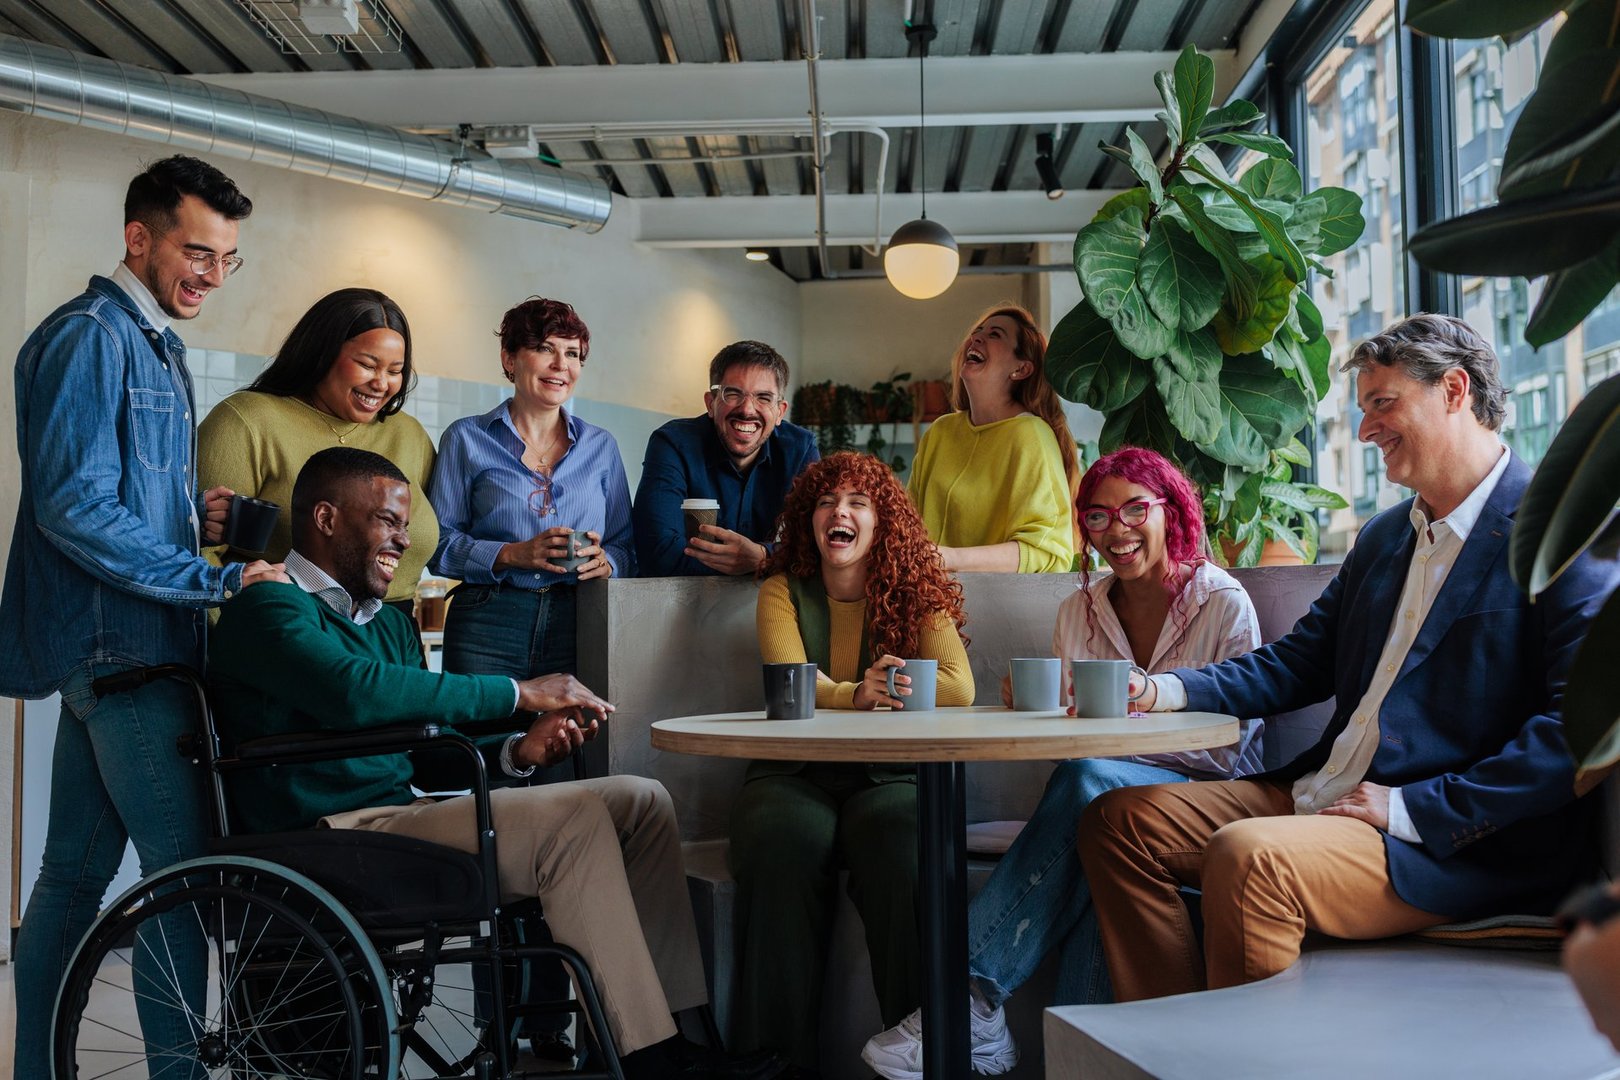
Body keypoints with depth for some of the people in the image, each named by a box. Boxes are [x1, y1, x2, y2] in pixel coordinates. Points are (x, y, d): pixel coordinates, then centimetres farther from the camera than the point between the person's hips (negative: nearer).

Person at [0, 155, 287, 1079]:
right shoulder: (90, 336, -11)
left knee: (75, 873, 13)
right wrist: (216, 581, -19)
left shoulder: (160, 345, 19)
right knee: (184, 865, -6)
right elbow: (75, 505, -19)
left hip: (113, 646, 10)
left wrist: (196, 513, 4)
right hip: (118, 643, -9)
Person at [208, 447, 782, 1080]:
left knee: (641, 800, -1)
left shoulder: (389, 623, 23)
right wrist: (518, 693, -19)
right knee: (573, 818, -26)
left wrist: (516, 752, -3)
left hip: (403, 813, 9)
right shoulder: (268, 609, -6)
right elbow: (360, 692, -25)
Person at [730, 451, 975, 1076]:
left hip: (889, 777, 0)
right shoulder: (783, 591, 13)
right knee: (783, 844, -34)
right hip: (795, 776, 0)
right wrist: (858, 695, -29)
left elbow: (959, 688, -4)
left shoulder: (917, 592, 12)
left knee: (904, 843, -34)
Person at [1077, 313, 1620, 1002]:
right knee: (1119, 820, 0)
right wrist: (1166, 690, 1)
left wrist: (1409, 808, -21)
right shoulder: (1383, 538, 19)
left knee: (1247, 857, -34)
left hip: (1464, 843, -9)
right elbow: (1300, 661, 19)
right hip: (1316, 794, 9)